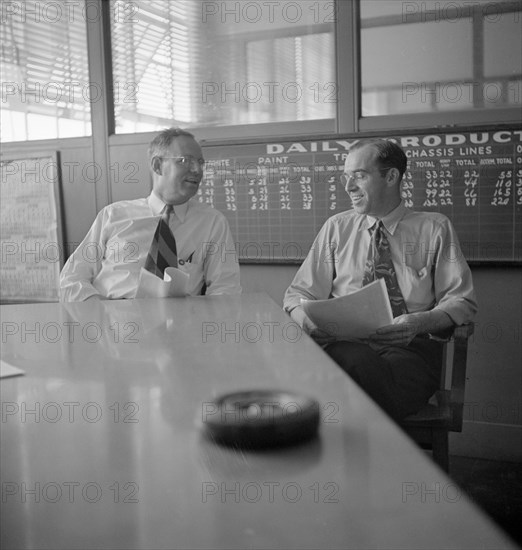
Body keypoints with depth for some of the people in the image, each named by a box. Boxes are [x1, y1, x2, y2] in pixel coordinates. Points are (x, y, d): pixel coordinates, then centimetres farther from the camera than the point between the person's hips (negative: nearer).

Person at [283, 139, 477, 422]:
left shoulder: (434, 228, 10)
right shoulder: (336, 228, 15)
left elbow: (461, 302, 5)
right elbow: (298, 295, 14)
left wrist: (420, 322, -16)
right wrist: (307, 321, -11)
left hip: (411, 348, -1)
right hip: (346, 344, 1)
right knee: (361, 362, -35)